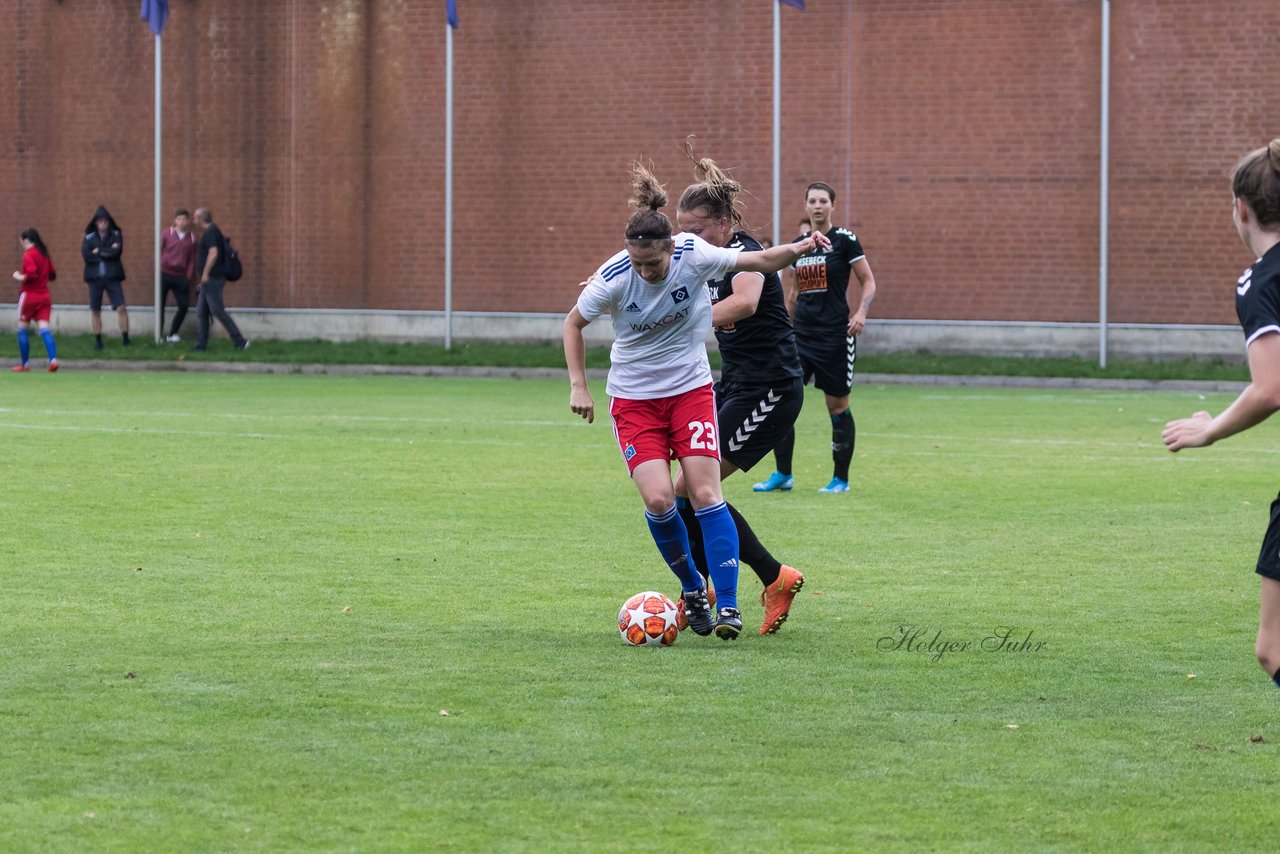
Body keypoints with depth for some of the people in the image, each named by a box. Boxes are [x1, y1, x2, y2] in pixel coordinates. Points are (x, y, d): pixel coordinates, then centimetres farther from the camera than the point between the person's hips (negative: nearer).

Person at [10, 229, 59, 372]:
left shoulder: (29, 255, -12)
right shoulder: (44, 254, 11)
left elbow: (31, 274, -23)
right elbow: (52, 275, 17)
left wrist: (20, 278, -8)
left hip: (29, 295, -6)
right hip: (44, 296, 6)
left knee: (22, 330, 7)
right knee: (44, 329, -1)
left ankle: (24, 364, 10)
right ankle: (53, 359, -19)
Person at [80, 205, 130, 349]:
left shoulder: (116, 235, 4)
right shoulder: (89, 237, 5)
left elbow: (116, 251, -13)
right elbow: (86, 255, -10)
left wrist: (99, 252, -8)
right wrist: (108, 252, -10)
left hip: (112, 277, -1)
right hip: (95, 277, 1)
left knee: (121, 307, -9)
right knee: (95, 310, 6)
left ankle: (125, 338, -2)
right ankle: (98, 341, 15)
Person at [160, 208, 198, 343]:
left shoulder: (191, 238, 6)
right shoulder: (167, 233, -1)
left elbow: (192, 259, 8)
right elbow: (159, 252, 1)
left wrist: (189, 276, 0)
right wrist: (159, 270, -6)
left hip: (181, 277, 3)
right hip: (165, 275, -3)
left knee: (184, 306, 0)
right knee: (160, 306, -3)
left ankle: (172, 334, 16)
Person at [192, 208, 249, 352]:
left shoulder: (210, 233, -14)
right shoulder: (212, 232, 17)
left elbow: (213, 253, -27)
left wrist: (205, 274, -23)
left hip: (211, 279, -10)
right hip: (210, 281, 10)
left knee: (217, 310, -10)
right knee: (201, 312, 10)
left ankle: (240, 341, -9)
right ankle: (201, 344, 11)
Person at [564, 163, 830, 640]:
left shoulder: (694, 256, -17)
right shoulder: (614, 279, -19)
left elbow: (758, 262, -2)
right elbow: (574, 323, -1)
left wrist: (796, 250, -20)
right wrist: (578, 386, -6)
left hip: (691, 389, 1)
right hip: (633, 398, -1)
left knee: (705, 495, -11)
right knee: (659, 500, -15)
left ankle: (727, 606, -7)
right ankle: (692, 588, 11)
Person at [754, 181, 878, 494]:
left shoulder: (844, 240, -4)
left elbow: (868, 282, -2)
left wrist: (861, 311, -19)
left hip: (835, 336, -5)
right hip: (800, 335, 5)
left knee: (837, 406, 1)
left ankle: (841, 478, 13)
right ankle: (783, 474, 5)